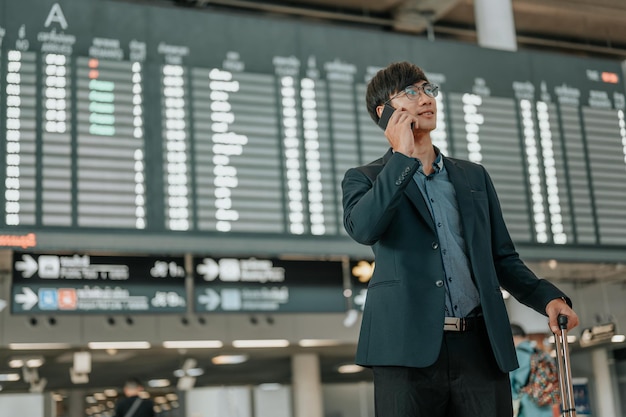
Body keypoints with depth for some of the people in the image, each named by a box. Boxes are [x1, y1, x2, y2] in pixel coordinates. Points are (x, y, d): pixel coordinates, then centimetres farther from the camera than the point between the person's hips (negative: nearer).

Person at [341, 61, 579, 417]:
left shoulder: (474, 176, 21)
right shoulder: (365, 179, 11)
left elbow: (503, 257, 20)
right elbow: (363, 228, -12)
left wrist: (547, 297, 3)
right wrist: (403, 157, -7)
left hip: (482, 348, 3)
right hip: (409, 348, -3)